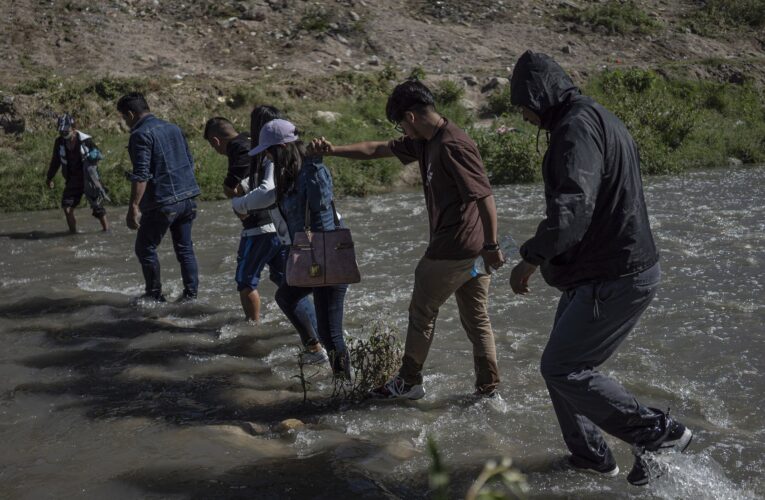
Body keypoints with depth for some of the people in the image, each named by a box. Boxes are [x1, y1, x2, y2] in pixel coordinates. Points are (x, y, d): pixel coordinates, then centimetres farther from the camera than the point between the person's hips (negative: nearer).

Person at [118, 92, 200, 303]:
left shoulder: (140, 135, -10)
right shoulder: (173, 128, 14)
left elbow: (141, 174, -18)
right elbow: (190, 162, 19)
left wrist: (134, 207, -19)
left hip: (162, 203, -7)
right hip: (188, 198, 7)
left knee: (145, 248, 8)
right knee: (185, 248, 13)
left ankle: (155, 295, 13)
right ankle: (190, 294, 14)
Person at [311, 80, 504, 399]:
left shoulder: (453, 145, -20)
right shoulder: (424, 141, 10)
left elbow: (485, 196, -23)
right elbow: (377, 150, 19)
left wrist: (491, 246, -22)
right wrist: (333, 151, 15)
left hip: (452, 249, -9)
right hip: (472, 249, 9)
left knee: (421, 312, 7)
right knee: (475, 318, 13)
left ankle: (409, 382, 21)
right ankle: (488, 387, 21)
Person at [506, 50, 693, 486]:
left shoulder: (577, 128, -21)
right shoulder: (602, 120, 14)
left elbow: (572, 208, -34)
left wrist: (531, 258, -21)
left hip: (614, 279, -10)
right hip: (599, 273, 10)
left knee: (561, 369, -3)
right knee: (561, 364, 17)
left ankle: (661, 433, 6)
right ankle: (590, 454, 30)